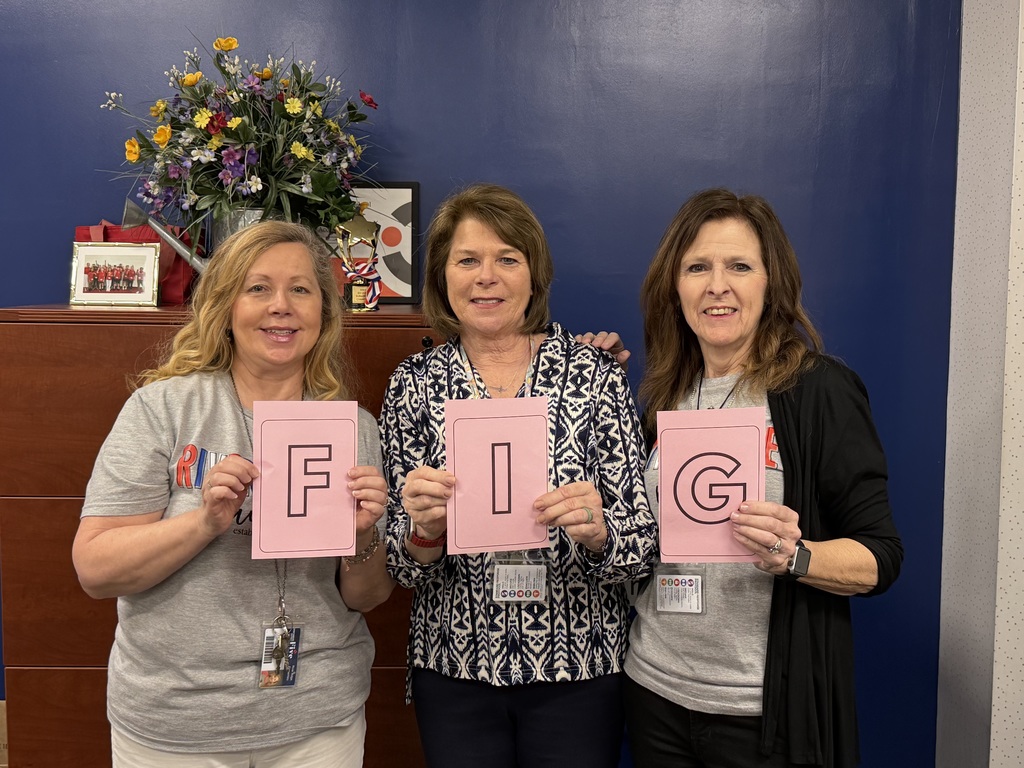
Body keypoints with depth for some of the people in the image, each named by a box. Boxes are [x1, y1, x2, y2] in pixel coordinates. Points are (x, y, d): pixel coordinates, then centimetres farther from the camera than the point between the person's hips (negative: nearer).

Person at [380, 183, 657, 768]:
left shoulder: (596, 373, -7)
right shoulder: (415, 383, -3)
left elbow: (640, 549, -7)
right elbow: (403, 567, -1)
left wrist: (597, 532, -26)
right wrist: (423, 529, -21)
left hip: (580, 667, -1)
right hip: (453, 671, 1)